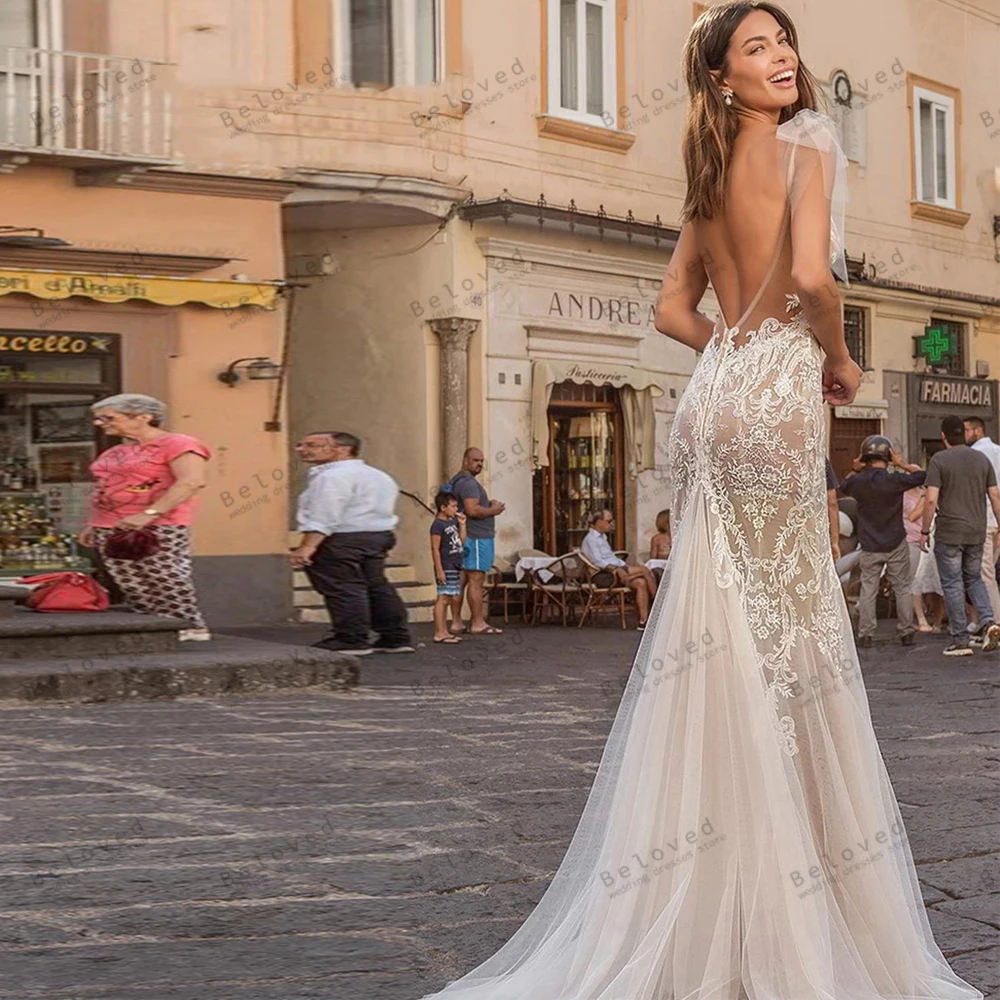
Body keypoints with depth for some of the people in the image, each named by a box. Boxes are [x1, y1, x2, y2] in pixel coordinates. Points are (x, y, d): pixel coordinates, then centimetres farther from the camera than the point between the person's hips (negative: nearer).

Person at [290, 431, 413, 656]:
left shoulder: (332, 477, -14)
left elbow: (323, 516, -22)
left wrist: (307, 546, -26)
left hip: (341, 541, -10)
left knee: (342, 588, -6)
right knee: (376, 586, 14)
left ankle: (352, 640, -6)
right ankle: (396, 638, 16)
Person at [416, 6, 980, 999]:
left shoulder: (714, 174, 19)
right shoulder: (807, 145, -4)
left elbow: (673, 308, 20)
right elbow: (812, 275, -19)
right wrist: (836, 359, -3)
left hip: (715, 396, 7)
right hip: (774, 401, -7)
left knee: (725, 637, 8)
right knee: (787, 630, -3)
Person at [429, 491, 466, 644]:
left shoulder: (452, 522, 15)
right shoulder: (438, 525, -11)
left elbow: (462, 542, 18)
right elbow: (435, 549, -15)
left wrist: (462, 524, 10)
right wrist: (439, 570, -19)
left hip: (455, 567, 10)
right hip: (445, 567, -10)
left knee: (455, 598, 12)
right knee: (443, 598, -9)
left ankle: (445, 632, 18)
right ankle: (439, 633, -9)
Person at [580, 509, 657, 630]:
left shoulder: (602, 538, 26)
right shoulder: (590, 539, -5)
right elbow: (597, 561, -18)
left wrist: (627, 566, 7)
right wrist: (616, 569, -29)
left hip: (614, 572, 9)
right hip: (603, 576, -9)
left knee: (641, 583, -15)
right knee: (644, 570, -19)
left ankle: (643, 620, -20)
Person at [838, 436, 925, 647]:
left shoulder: (857, 481, -5)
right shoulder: (894, 480, -13)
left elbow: (843, 486, 18)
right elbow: (922, 475, -2)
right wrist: (902, 464, 4)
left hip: (870, 547, 2)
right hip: (896, 545, -1)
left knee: (868, 590, 6)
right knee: (903, 588, 9)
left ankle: (865, 635, 3)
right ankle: (906, 632, 12)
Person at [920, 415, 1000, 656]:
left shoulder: (939, 460, -9)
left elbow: (931, 500, -15)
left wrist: (925, 532, -7)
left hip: (949, 533, -5)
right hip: (977, 532, 5)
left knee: (953, 584, 2)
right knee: (973, 578, 20)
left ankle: (961, 640, 2)